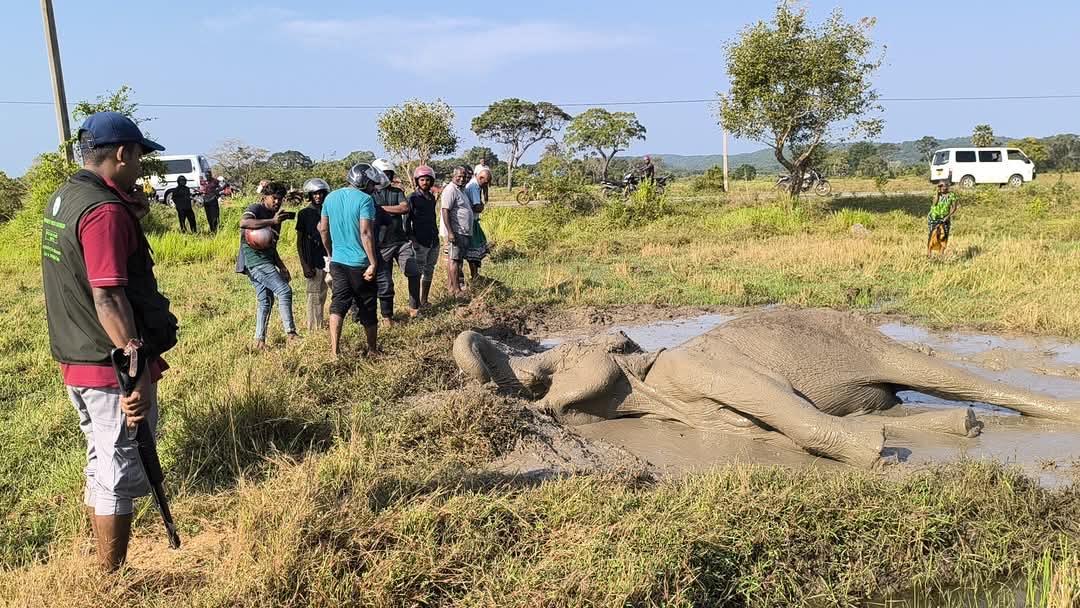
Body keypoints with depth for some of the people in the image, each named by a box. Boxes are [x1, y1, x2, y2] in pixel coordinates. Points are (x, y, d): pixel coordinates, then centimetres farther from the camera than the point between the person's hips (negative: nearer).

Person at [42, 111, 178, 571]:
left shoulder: (63, 199, 10)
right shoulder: (104, 209, -20)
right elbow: (108, 297, -27)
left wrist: (130, 217, 12)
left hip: (75, 361, 10)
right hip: (112, 368, -10)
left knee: (101, 465, 20)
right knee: (120, 475, 2)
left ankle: (105, 566, 34)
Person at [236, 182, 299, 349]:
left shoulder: (275, 217, 20)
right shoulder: (256, 209, -6)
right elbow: (243, 222, -30)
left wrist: (281, 266, 14)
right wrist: (272, 221, -32)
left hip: (265, 261, 9)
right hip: (254, 258, -9)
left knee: (265, 300, 10)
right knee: (284, 290, -15)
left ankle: (259, 341, 14)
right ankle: (291, 333, -16)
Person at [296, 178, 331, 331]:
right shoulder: (304, 214, -1)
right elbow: (299, 242, 0)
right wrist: (304, 265, -8)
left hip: (329, 259, 3)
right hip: (314, 262, -3)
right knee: (315, 296, 0)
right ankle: (314, 329, 7)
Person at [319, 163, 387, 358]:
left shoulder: (330, 198, 7)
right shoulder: (365, 200, -14)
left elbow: (323, 230, 12)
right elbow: (365, 233, -21)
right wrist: (373, 263, -19)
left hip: (337, 261, 5)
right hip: (360, 263, -5)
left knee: (338, 305, 6)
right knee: (367, 308, 9)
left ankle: (334, 351, -4)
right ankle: (372, 350, 23)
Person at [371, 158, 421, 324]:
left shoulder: (397, 192, 10)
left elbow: (405, 207, -8)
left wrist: (382, 208, -10)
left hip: (401, 241, 3)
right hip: (381, 244, -3)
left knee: (414, 273, -11)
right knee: (385, 282, 4)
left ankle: (414, 306, 6)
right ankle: (387, 316, 19)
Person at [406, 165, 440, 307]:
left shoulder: (432, 197, 12)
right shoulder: (413, 198, -8)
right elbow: (407, 220, -9)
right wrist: (412, 239, -14)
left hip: (433, 241, 7)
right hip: (420, 242, -7)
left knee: (429, 271, 12)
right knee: (417, 272, -4)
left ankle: (424, 300, 22)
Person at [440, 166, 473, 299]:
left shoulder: (461, 190, 18)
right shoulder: (450, 190, -13)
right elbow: (445, 211, -20)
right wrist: (450, 232, -24)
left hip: (463, 232, 10)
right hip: (456, 232, -10)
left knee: (452, 258, 14)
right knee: (455, 259, -9)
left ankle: (450, 285, 20)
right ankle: (456, 290, -9)